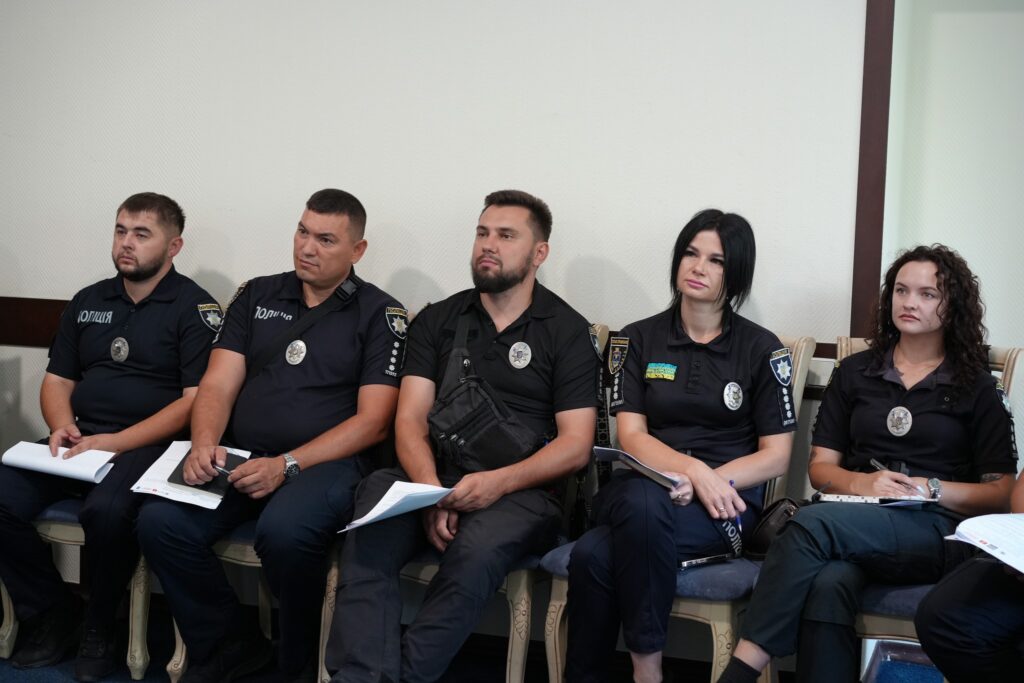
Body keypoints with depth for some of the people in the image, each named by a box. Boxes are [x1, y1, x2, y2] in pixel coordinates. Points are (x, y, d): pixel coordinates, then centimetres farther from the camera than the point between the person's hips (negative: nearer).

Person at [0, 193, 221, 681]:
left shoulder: (195, 308, -1)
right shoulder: (88, 302, 18)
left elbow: (196, 399, -9)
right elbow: (56, 381, 21)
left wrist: (116, 442, -17)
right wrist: (62, 426, -3)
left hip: (146, 445, -6)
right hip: (79, 441, 6)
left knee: (106, 510, -35)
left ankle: (98, 629, -8)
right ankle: (51, 611, 1)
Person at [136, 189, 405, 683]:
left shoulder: (380, 314, 3)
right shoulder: (256, 295, 16)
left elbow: (372, 421, -5)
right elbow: (218, 384, 9)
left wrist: (287, 465, -15)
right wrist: (204, 443, -14)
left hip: (326, 462, -4)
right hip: (240, 458, 4)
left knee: (285, 532, -35)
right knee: (159, 522, -22)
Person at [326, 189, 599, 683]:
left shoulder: (567, 331, 8)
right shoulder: (437, 321, 17)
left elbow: (576, 444, 1)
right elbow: (410, 419, 7)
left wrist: (498, 482, -15)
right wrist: (431, 491, -12)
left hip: (521, 492, -2)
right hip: (432, 479, 3)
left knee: (476, 551, -36)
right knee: (369, 532, -30)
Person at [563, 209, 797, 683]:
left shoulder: (762, 349, 7)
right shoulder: (638, 339, 11)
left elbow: (776, 456, 4)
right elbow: (631, 436, 1)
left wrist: (709, 481, -14)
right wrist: (693, 468, -18)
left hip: (726, 501, -2)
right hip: (643, 488, 3)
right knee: (639, 501, -36)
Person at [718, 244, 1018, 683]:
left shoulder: (976, 387, 12)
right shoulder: (854, 372, 19)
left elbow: (1002, 494, 6)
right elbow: (820, 467, 15)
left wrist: (930, 488, -10)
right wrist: (861, 483, -7)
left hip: (938, 535, -2)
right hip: (857, 520, 3)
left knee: (812, 525, -34)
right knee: (828, 583, -37)